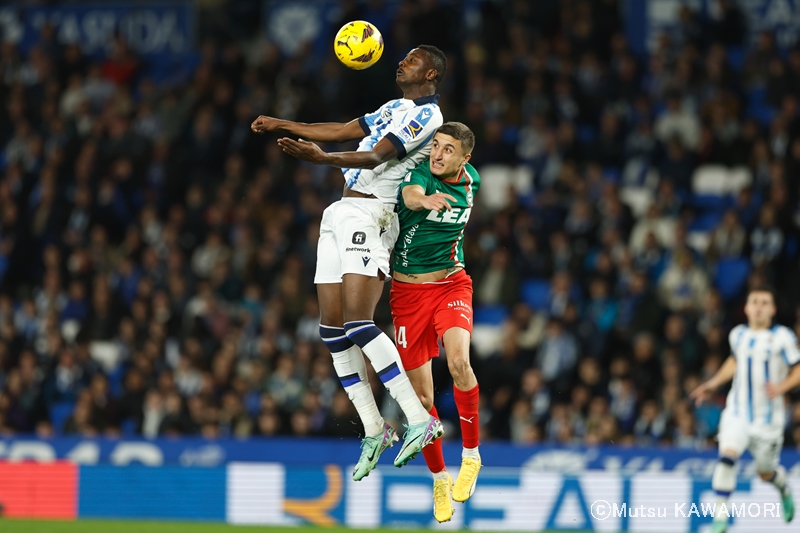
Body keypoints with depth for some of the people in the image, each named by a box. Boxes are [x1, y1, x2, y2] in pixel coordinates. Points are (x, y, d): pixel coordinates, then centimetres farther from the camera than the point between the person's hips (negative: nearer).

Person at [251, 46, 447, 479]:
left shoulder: (426, 115, -7)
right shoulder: (395, 108, 22)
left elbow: (376, 156, -20)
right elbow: (342, 132, 32)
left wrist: (321, 158, -34)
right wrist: (282, 125, 37)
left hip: (369, 214, -9)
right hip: (341, 213, 9)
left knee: (357, 323, -22)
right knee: (332, 330, 3)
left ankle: (419, 419, -24)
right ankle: (373, 429, 7)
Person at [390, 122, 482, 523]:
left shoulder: (470, 181, 1)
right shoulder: (417, 171, -14)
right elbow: (411, 196, -39)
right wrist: (424, 200, -59)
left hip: (451, 284, 1)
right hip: (408, 290, -1)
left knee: (458, 361, -27)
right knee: (422, 395, 1)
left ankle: (470, 455, -12)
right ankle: (439, 478, 20)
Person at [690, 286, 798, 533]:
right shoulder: (738, 335, 5)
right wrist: (714, 383, 16)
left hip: (768, 418, -2)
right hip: (737, 413, 2)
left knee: (765, 473, 10)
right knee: (727, 456, -22)